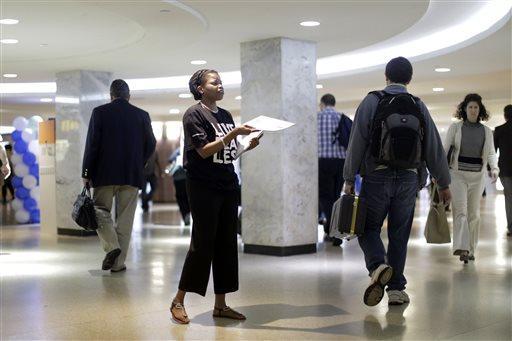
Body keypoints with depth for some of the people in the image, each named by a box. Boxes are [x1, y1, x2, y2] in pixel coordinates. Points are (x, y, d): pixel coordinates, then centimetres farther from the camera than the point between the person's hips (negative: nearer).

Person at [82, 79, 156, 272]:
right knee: (125, 218, 7)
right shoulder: (142, 115, 4)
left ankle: (111, 246, -9)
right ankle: (118, 263, 8)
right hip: (132, 175, 2)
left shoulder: (100, 112, -2)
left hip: (105, 173, -2)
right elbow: (151, 144, 4)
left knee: (100, 210, 13)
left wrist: (86, 173, -1)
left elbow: (92, 144, -6)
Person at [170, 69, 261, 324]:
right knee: (202, 243, -6)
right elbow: (204, 150, -15)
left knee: (226, 244, 6)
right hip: (204, 187, -7)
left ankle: (220, 305, 14)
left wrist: (247, 147, 0)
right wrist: (235, 132, -21)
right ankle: (178, 302, 7)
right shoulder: (194, 114, -6)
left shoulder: (226, 115, 15)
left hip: (228, 186, 7)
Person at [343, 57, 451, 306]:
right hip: (408, 180, 2)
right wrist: (443, 184, 16)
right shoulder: (419, 107, 6)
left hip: (376, 178, -2)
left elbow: (357, 143, -6)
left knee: (369, 227, 8)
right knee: (399, 233, 10)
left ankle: (378, 265, -19)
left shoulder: (371, 102, -2)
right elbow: (435, 148, 8)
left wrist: (349, 179, -1)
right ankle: (396, 288, 11)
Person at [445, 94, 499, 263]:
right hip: (457, 173, -3)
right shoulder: (455, 128, 2)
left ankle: (471, 250, 16)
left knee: (474, 213, 7)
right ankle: (461, 247, -23)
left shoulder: (487, 131, 8)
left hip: (478, 175, 3)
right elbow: (445, 150, 3)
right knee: (460, 210, -15)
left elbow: (491, 153, 5)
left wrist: (495, 168, -14)